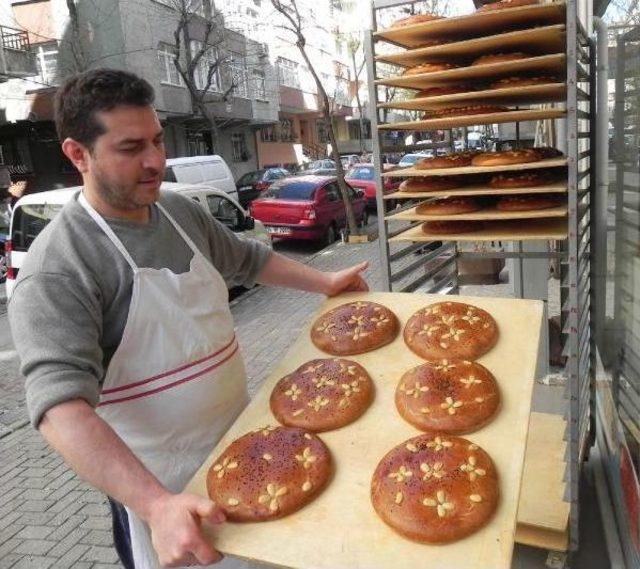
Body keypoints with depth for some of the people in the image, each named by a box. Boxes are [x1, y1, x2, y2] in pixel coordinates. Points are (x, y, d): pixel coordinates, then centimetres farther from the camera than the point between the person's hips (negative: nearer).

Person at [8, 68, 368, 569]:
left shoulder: (181, 211, -1)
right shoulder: (57, 270, -23)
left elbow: (247, 258, 15)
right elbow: (60, 404, -32)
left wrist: (323, 281, 9)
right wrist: (157, 504, -42)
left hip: (244, 446, 7)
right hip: (158, 486, -6)